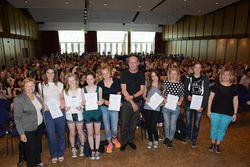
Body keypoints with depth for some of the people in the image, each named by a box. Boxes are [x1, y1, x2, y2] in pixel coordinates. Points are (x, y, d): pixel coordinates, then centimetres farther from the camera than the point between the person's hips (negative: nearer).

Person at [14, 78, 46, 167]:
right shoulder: (18, 99, -16)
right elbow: (17, 118, -14)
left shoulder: (36, 94, 2)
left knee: (38, 145, 20)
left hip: (40, 125, 6)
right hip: (28, 129, -5)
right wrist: (21, 133, -16)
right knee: (31, 148, 7)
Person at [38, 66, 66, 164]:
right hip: (48, 112, 0)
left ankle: (61, 154, 28)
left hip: (59, 111, 1)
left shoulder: (60, 85, 5)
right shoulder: (41, 85, 4)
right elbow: (40, 98, 11)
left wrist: (62, 102, -8)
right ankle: (54, 155, 24)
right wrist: (43, 105, -6)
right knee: (51, 135, 3)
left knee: (61, 134, 9)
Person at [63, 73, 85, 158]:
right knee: (72, 133, 9)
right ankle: (73, 149, 27)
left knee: (80, 132, 9)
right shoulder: (65, 91, 2)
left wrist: (80, 106, -16)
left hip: (78, 113, -1)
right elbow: (64, 102, 5)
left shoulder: (80, 90, -1)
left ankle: (82, 147, 28)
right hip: (69, 114, 1)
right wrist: (65, 107, -13)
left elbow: (83, 101, 1)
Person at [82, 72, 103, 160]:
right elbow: (83, 102, 2)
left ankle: (97, 150, 26)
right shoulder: (83, 89, 0)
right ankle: (92, 150, 26)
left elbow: (100, 101, 4)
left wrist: (100, 102, -18)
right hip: (87, 113, 0)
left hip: (97, 112, 0)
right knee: (90, 133, 10)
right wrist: (84, 102, -20)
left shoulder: (99, 88, -1)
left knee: (97, 132, 11)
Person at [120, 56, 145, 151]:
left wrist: (133, 96, -18)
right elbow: (123, 90, -10)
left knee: (133, 123, 13)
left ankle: (130, 140, 32)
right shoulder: (124, 74, -4)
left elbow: (142, 90, -1)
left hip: (137, 102, 2)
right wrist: (132, 103, -12)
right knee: (124, 123, 3)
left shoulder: (141, 74, 3)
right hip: (126, 103, -2)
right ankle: (123, 142, 22)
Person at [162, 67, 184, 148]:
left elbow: (182, 95, 6)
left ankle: (170, 139, 28)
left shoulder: (180, 84, -2)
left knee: (173, 124, 8)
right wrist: (164, 99, -12)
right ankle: (167, 138, 35)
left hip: (176, 107, -1)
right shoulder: (165, 82, -1)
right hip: (166, 106, 1)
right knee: (166, 123, 14)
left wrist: (180, 101, -11)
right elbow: (162, 93, 6)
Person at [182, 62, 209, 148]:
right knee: (188, 122, 13)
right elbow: (184, 89, 5)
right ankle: (187, 136, 33)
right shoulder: (188, 78, 0)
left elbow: (206, 94, -4)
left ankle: (194, 138, 27)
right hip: (189, 103, 1)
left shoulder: (205, 79, -4)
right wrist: (187, 95, -17)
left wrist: (203, 106, -10)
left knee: (197, 123, 9)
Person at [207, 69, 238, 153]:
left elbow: (235, 101, 6)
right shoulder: (217, 85, -3)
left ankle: (217, 145, 29)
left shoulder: (234, 87, 1)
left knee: (222, 129, 11)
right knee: (214, 128, 10)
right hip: (215, 112, -1)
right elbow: (211, 98, 0)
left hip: (228, 113, 1)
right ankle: (212, 144, 29)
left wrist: (235, 113, 4)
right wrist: (209, 109, -3)